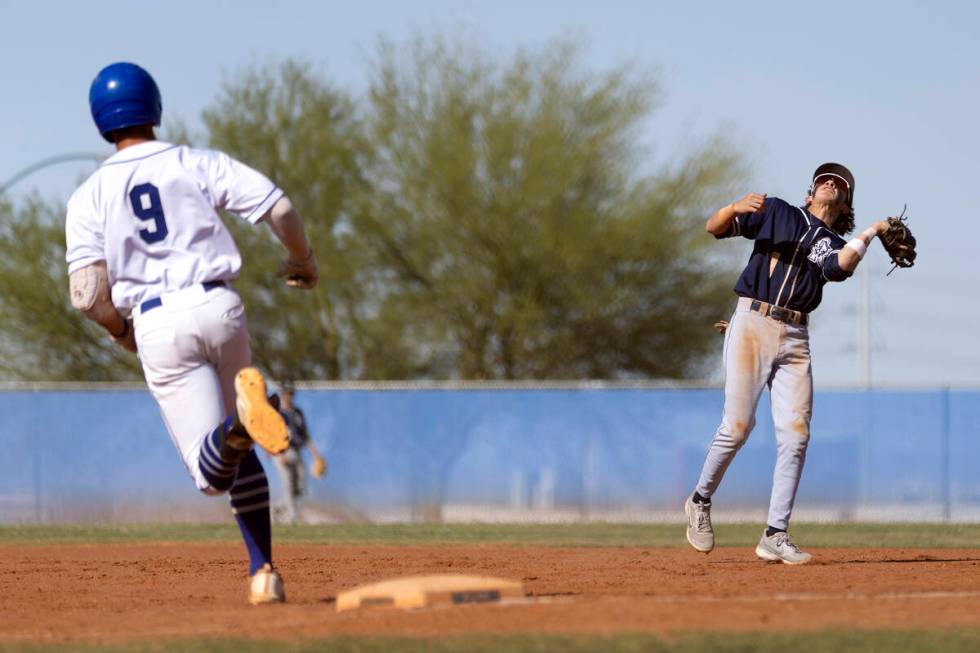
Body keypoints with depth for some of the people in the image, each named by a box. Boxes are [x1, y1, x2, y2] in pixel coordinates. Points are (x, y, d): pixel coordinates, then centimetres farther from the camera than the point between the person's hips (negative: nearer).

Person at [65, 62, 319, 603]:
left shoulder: (89, 197, 7)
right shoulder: (198, 165, 7)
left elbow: (87, 294, -4)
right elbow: (278, 207, -3)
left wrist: (122, 331, 17)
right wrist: (302, 261, 17)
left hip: (157, 325, -1)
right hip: (219, 307, 1)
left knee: (213, 471, -4)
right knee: (241, 457, 19)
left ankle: (239, 425, -38)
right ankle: (263, 573, 9)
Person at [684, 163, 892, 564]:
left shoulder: (835, 245, 19)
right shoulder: (778, 213, 16)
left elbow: (841, 267, -7)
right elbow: (714, 228, 7)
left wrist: (870, 234, -3)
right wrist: (735, 208, -12)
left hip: (794, 339, 3)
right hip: (751, 327, -3)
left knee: (795, 435, -8)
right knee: (738, 426, -10)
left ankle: (775, 537, -6)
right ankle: (700, 501, 14)